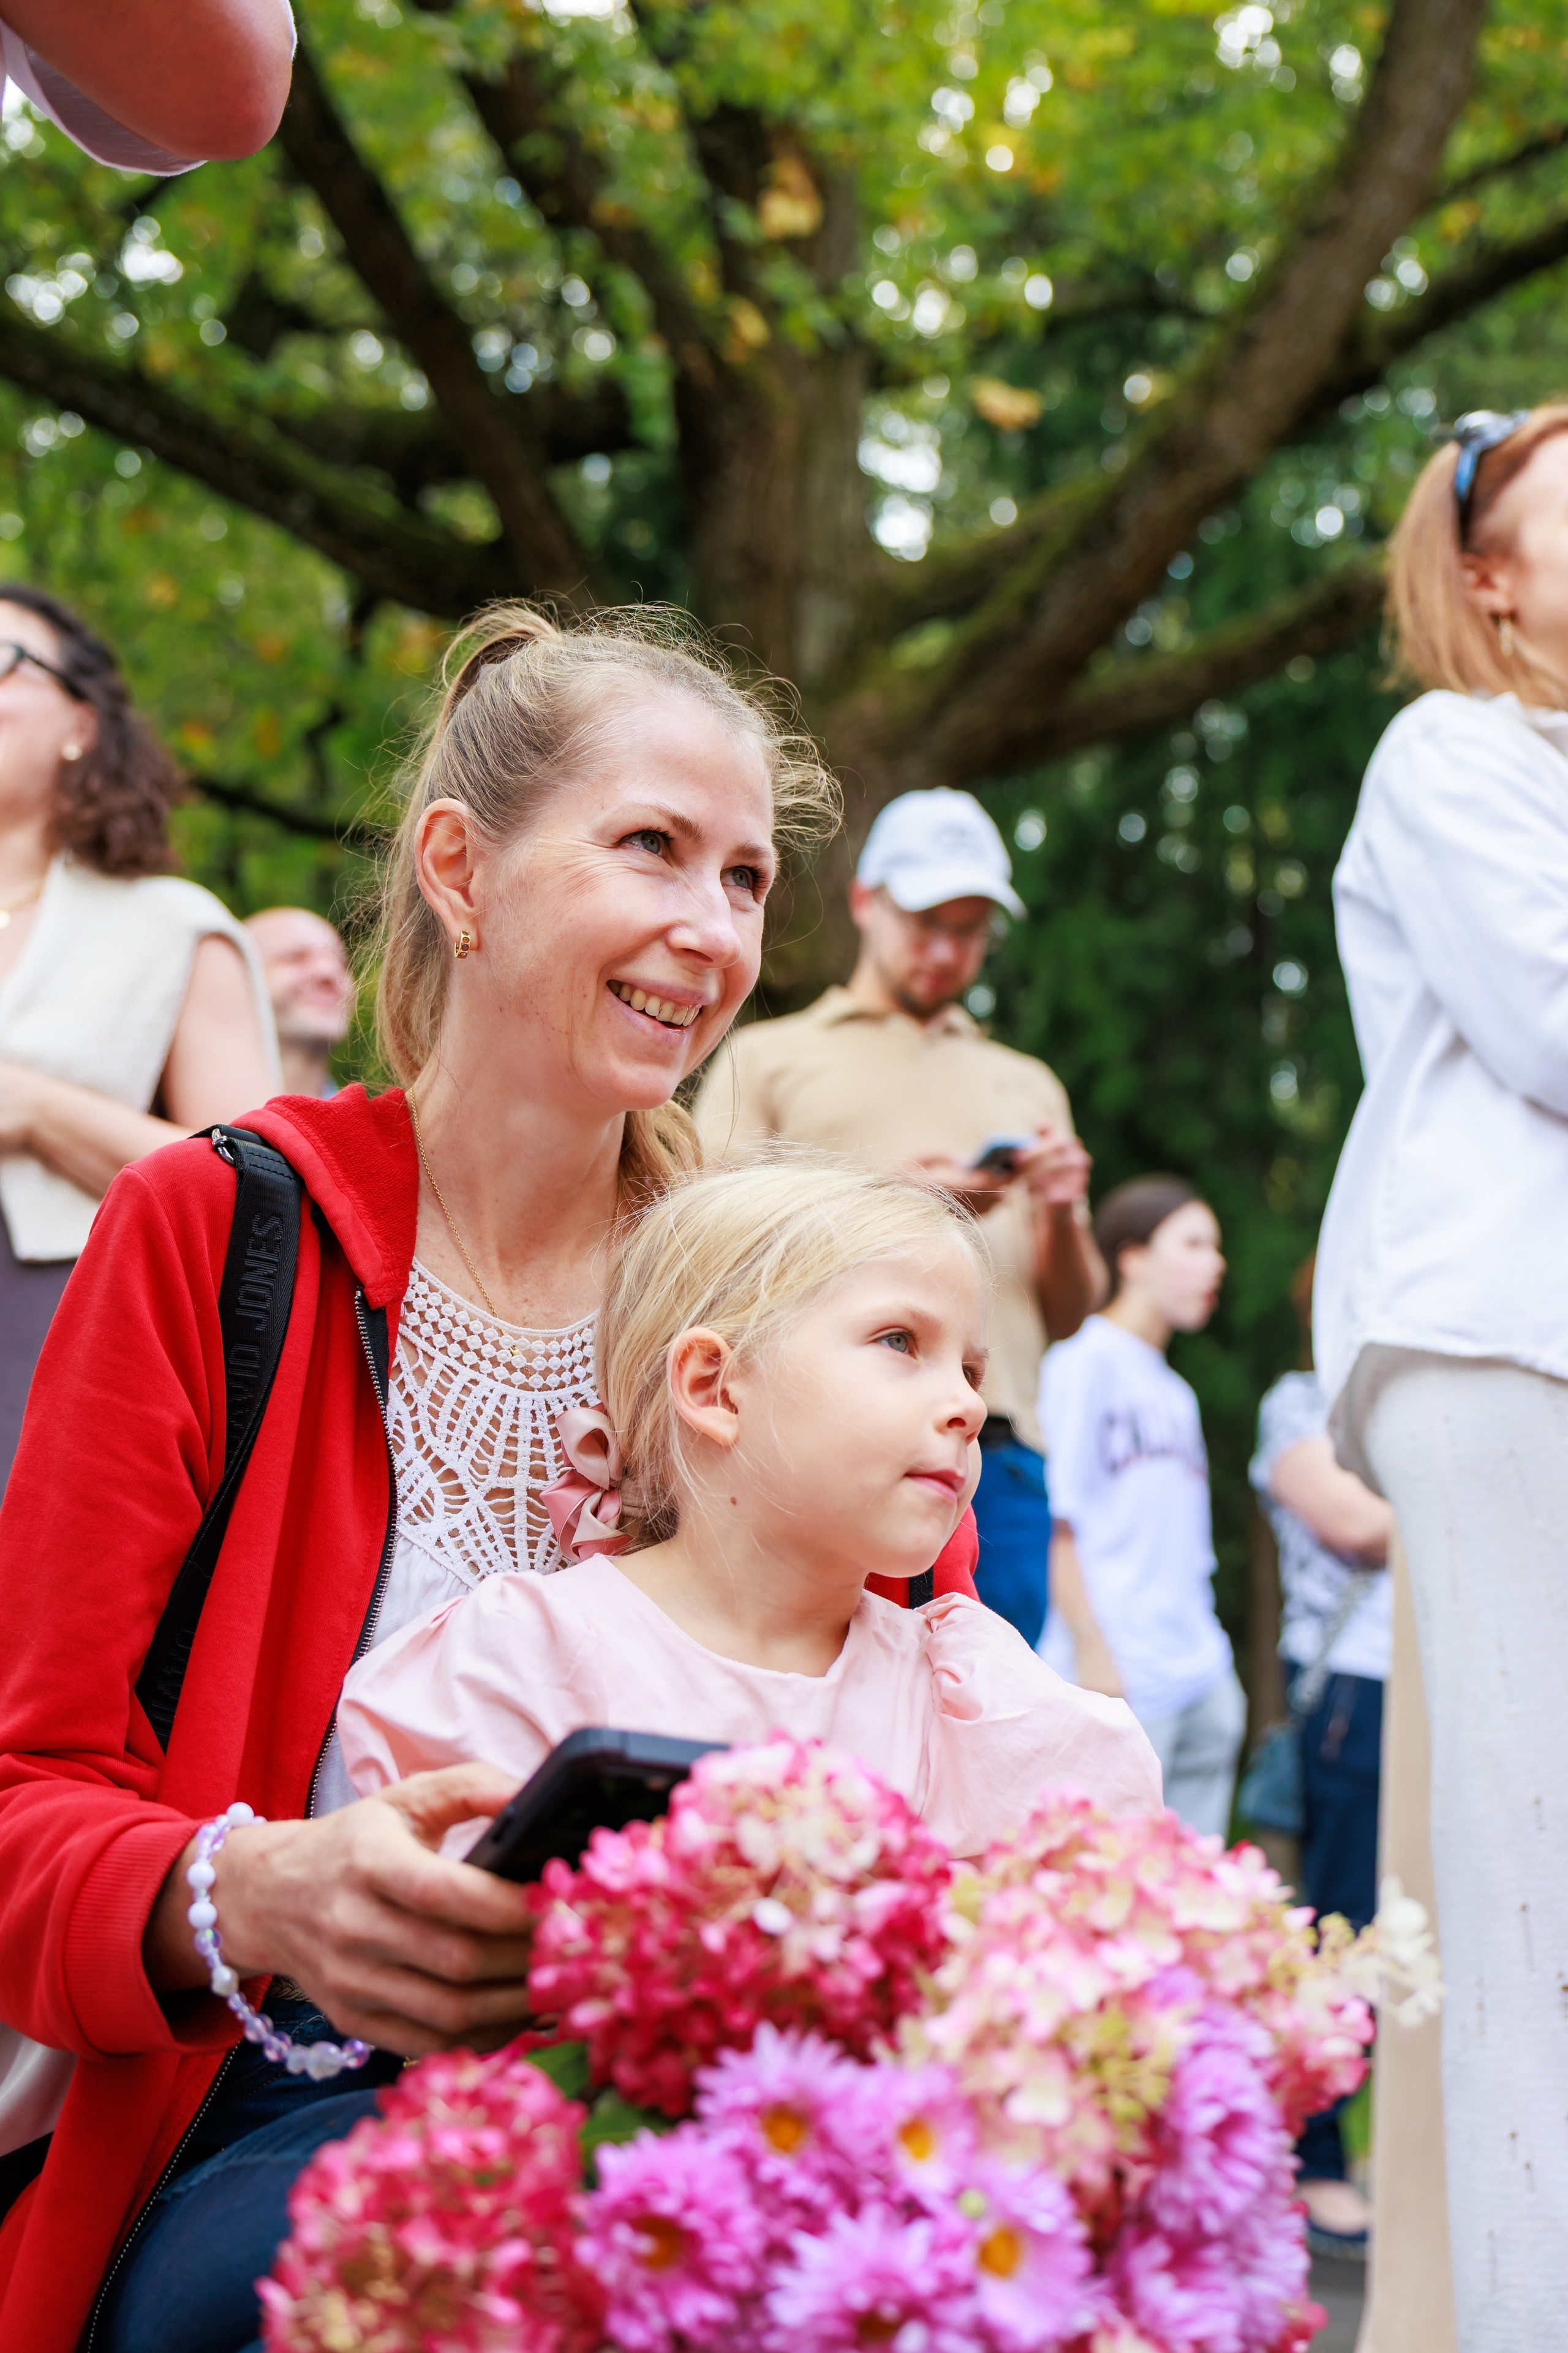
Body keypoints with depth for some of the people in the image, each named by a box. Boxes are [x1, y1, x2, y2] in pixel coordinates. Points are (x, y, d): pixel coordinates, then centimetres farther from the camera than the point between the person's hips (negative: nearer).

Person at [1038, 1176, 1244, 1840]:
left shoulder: (1174, 1393, 20)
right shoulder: (1086, 1362, -3)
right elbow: (1059, 1519, -9)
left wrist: (1211, 1658, 17)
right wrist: (1091, 1647, -14)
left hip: (1201, 1682, 8)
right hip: (1121, 1683, -8)